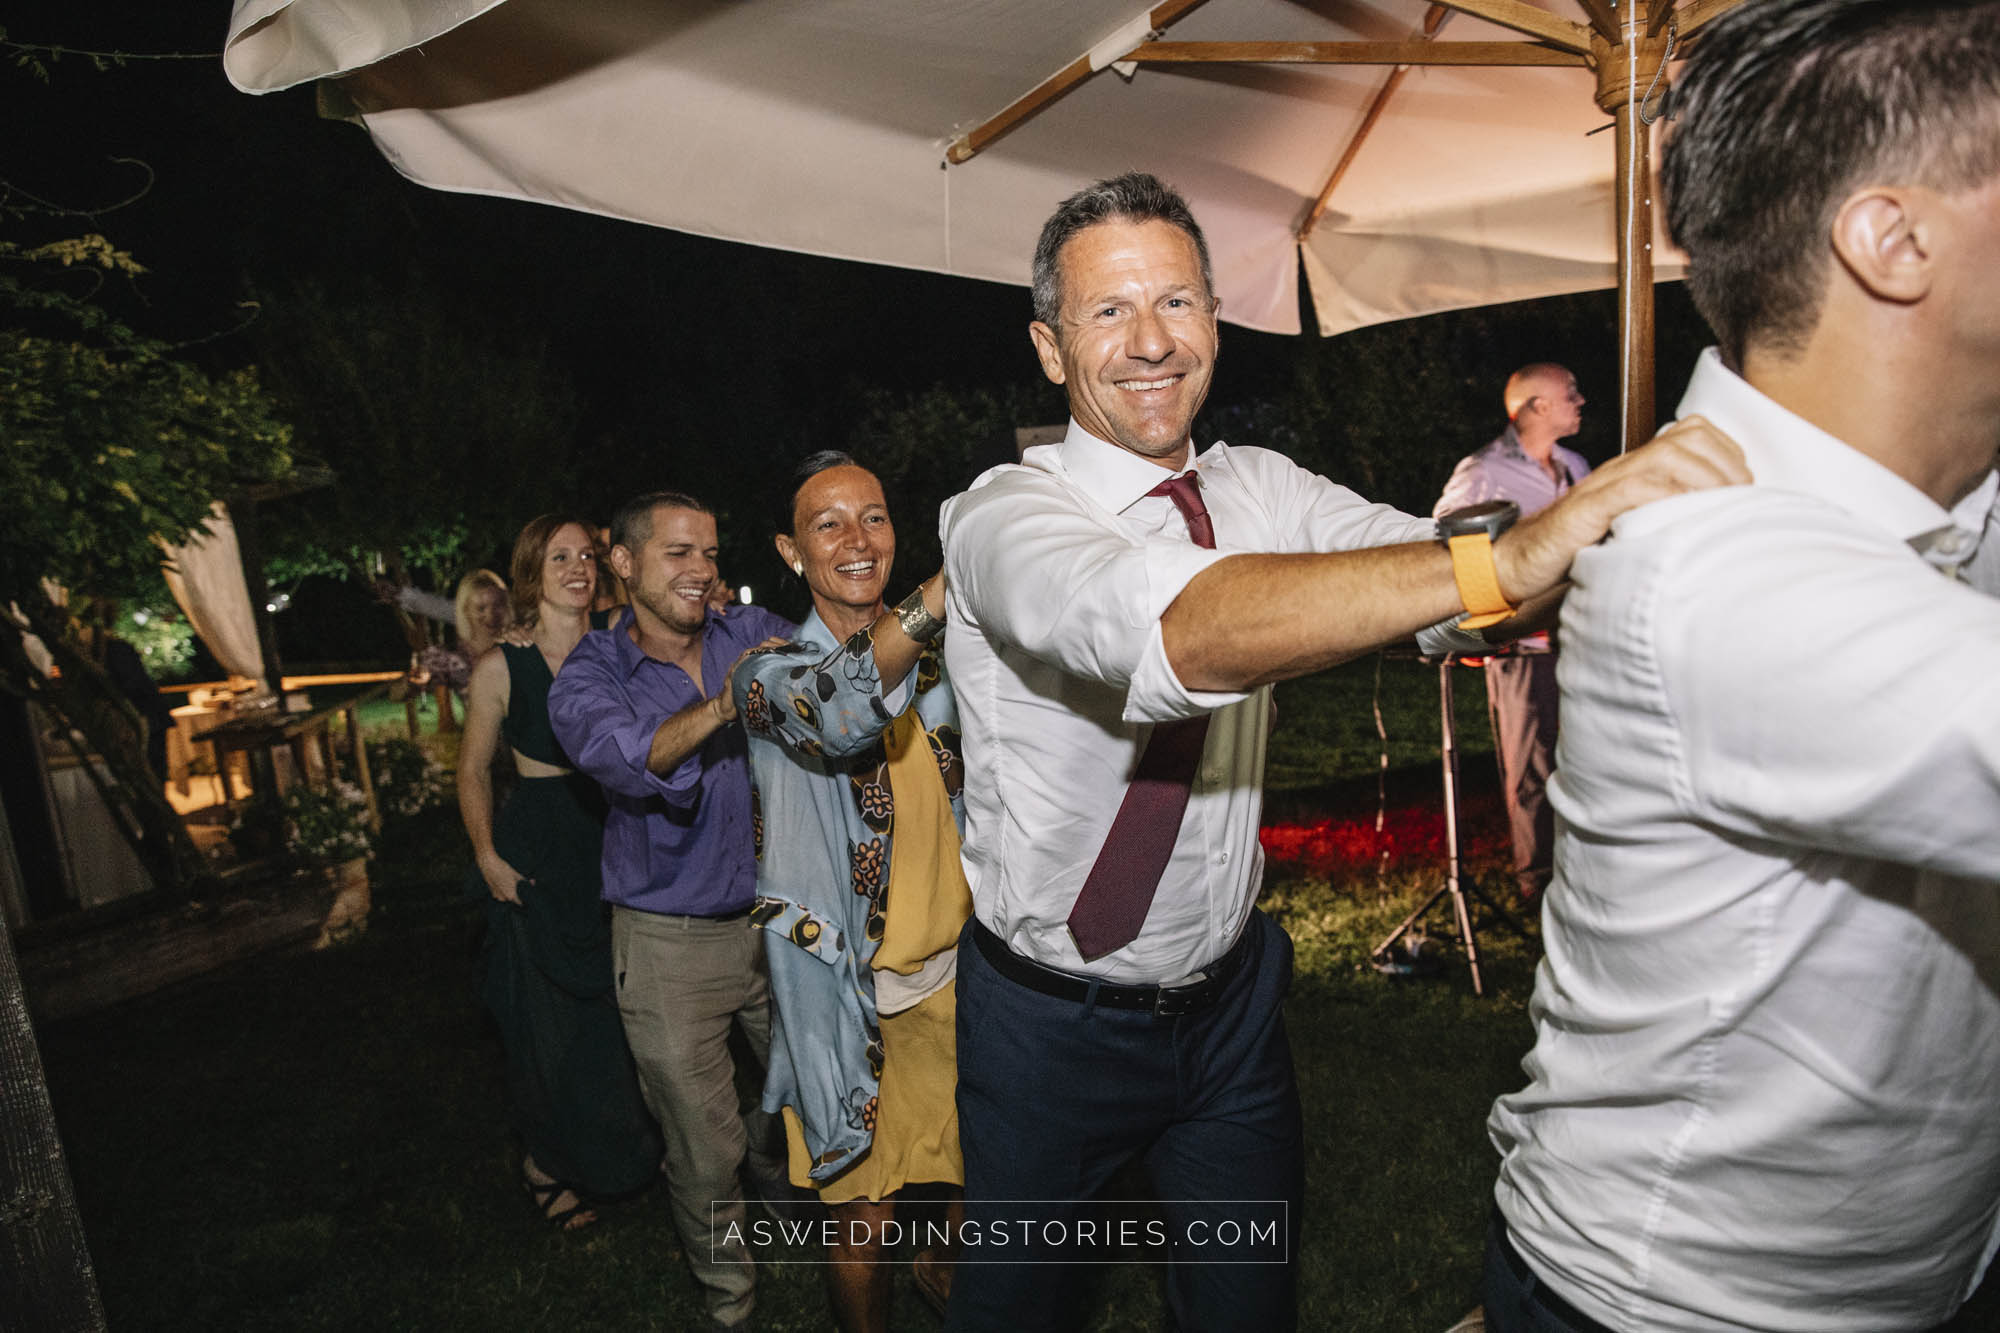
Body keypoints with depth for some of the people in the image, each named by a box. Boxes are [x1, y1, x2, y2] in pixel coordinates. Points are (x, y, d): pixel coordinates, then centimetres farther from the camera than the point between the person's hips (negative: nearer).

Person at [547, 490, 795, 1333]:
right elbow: (622, 755, -29)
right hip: (670, 943, -2)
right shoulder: (588, 677, -9)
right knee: (704, 1156, 7)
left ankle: (769, 1158, 53)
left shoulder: (751, 635, -1)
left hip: (776, 919, 3)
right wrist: (719, 707, -46)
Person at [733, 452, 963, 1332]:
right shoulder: (774, 670, -11)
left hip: (954, 969, 5)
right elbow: (838, 715, -36)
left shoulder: (935, 657, 4)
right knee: (867, 1218, 6)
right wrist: (952, 580, -49)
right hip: (847, 987, -4)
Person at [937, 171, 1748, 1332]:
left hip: (1229, 996, 4)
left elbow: (1451, 592, -16)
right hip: (1051, 1016, -3)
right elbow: (1178, 630, -42)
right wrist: (1509, 557, -51)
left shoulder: (1262, 490, -2)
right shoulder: (1001, 516, -21)